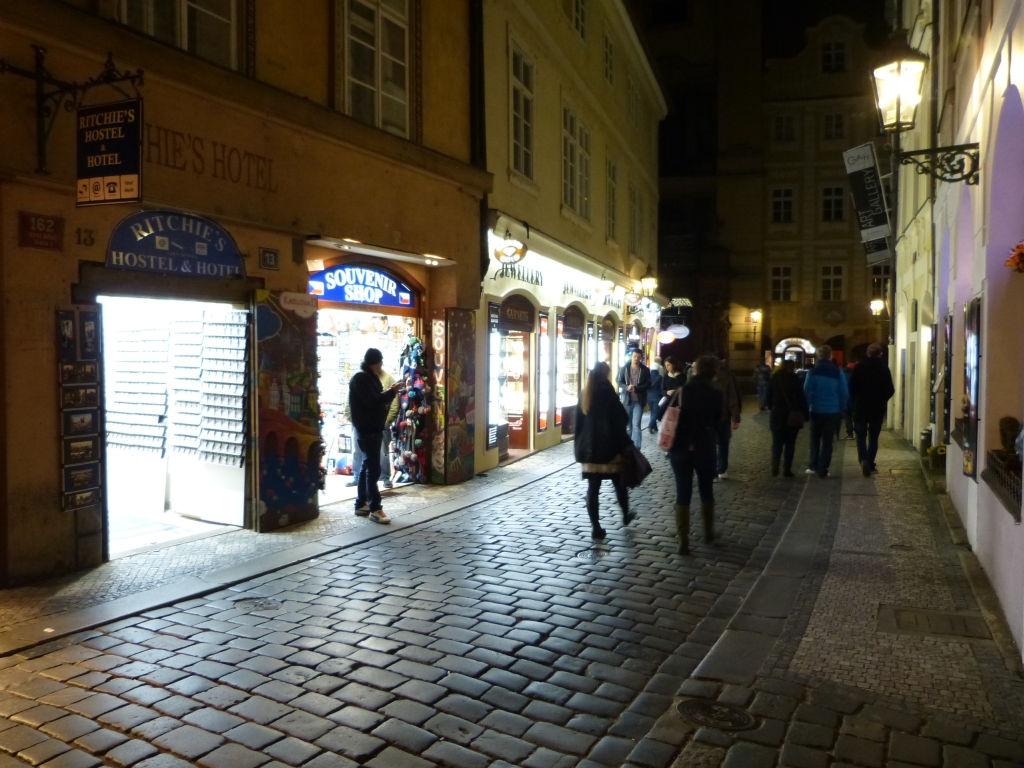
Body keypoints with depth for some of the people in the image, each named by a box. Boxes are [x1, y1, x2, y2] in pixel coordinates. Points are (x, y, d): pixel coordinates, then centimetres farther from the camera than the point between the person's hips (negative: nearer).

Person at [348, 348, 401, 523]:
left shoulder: (370, 378, 17)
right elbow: (373, 402, -24)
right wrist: (391, 392, -15)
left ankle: (361, 505, 21)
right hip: (367, 430, -10)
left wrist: (389, 392, 4)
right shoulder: (360, 379, -14)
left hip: (373, 429, 10)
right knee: (373, 469, -9)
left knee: (367, 467, 13)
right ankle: (375, 509, -7)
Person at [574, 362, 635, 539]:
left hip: (589, 448, 4)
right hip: (609, 448, -4)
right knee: (619, 483, 16)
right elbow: (621, 420, -12)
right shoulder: (607, 393, -10)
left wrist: (580, 446, 12)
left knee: (593, 487, 3)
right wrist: (623, 444, -4)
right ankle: (626, 515, 34)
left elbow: (579, 422, 9)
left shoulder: (585, 395, 7)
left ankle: (595, 526, 3)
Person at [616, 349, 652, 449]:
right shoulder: (625, 368, -1)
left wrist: (636, 388, -19)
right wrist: (627, 387, -18)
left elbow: (648, 385, -5)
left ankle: (636, 448, -8)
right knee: (627, 424, 13)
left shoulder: (645, 370, -3)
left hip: (639, 401, -2)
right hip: (627, 399, 2)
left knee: (636, 425, -9)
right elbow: (618, 381, 1)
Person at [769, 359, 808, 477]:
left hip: (777, 415, 2)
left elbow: (769, 397, 8)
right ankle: (787, 470, 2)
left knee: (777, 443, 7)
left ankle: (775, 469, -5)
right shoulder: (794, 379, -5)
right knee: (790, 444, 5)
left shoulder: (773, 379, 5)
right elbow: (801, 398, -7)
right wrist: (804, 414, -4)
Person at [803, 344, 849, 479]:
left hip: (816, 411, 0)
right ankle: (823, 471, 4)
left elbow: (806, 391, -9)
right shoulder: (838, 373, -2)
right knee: (827, 441, 5)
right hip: (832, 411, 0)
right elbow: (844, 393, -2)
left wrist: (807, 407, 0)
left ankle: (813, 466, 13)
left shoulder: (812, 372, -6)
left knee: (815, 439, 16)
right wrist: (841, 410, 7)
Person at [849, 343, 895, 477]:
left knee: (861, 436, 7)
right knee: (873, 437, 11)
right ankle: (870, 464, 11)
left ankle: (863, 460, -14)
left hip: (861, 407, -1)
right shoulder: (884, 368, -3)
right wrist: (882, 399, 14)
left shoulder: (859, 367, -4)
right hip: (878, 408, 1)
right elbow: (890, 390, -4)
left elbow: (852, 387, -4)